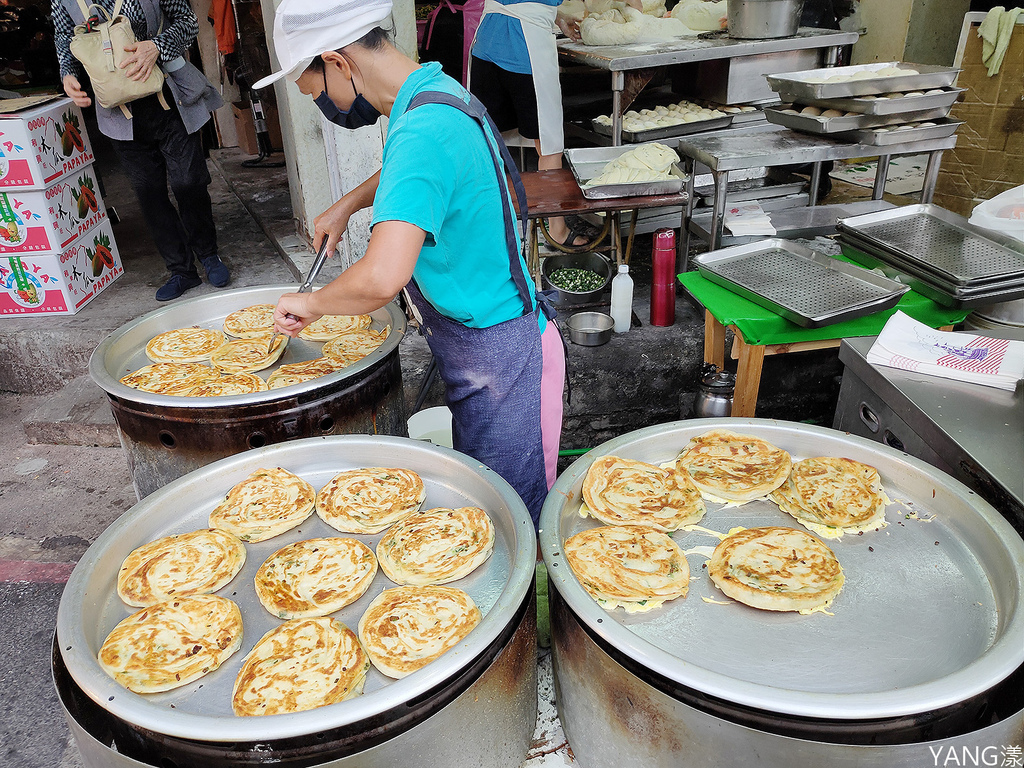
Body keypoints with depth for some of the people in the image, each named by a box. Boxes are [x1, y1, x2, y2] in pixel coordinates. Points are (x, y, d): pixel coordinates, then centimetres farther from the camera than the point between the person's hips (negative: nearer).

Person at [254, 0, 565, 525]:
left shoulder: (422, 132, -27)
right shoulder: (438, 90, 6)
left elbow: (382, 277, -40)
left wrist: (313, 303, -20)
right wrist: (348, 204, 22)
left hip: (500, 360, -10)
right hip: (482, 350, 10)